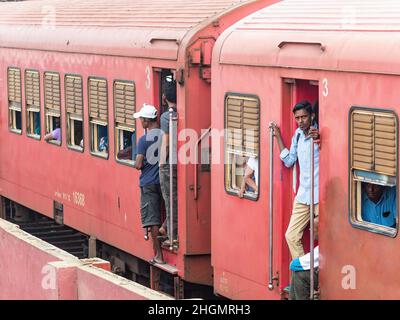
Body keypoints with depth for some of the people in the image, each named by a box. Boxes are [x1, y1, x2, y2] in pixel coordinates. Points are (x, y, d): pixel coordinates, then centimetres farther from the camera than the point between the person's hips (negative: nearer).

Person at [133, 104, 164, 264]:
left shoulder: (144, 140, -11)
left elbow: (138, 165, -11)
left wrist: (136, 164, 9)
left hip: (149, 183, -4)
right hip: (164, 181, 4)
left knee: (152, 220, -1)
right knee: (164, 217, 13)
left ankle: (159, 255, -1)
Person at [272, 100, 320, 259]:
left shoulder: (319, 133, -10)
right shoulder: (298, 134, 11)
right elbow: (289, 161, 16)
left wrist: (319, 138, -39)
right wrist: (278, 137, 12)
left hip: (319, 196, -7)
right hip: (303, 195, 7)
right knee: (291, 236, 4)